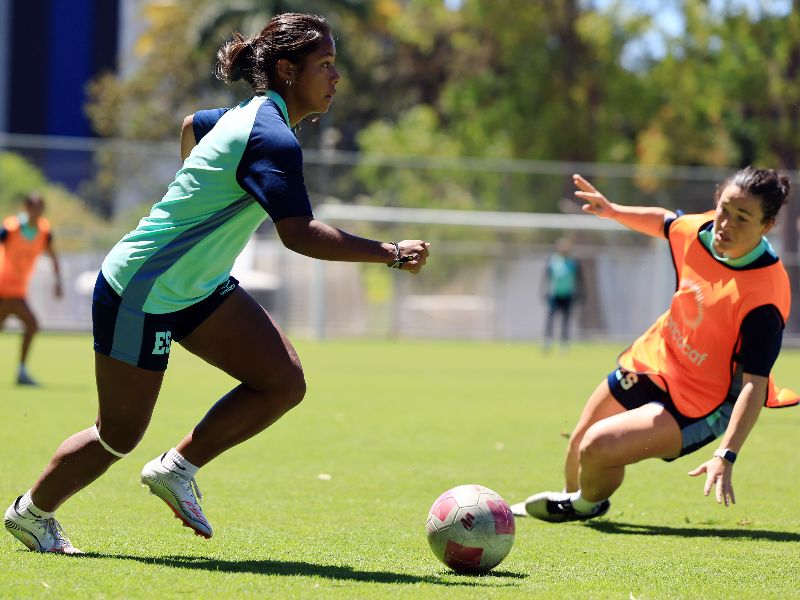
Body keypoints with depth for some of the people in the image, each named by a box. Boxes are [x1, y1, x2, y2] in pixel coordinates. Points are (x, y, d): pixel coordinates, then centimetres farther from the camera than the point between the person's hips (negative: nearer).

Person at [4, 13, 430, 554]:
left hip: (198, 283, 9)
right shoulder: (273, 138, -26)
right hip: (140, 295, -9)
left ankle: (178, 468, 9)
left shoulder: (253, 115, 4)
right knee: (119, 437, 4)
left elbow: (191, 125, 26)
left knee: (284, 382, -5)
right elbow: (299, 234, -37)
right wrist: (389, 254, -36)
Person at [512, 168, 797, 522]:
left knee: (598, 447, -19)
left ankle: (587, 504, 18)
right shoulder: (697, 230, -13)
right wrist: (613, 211, 3)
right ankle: (572, 497, 56)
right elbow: (664, 222, 14)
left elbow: (755, 384, -32)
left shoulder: (765, 295, -32)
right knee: (579, 441, 20)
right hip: (652, 359, 7)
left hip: (697, 408, -7)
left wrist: (726, 456, -40)